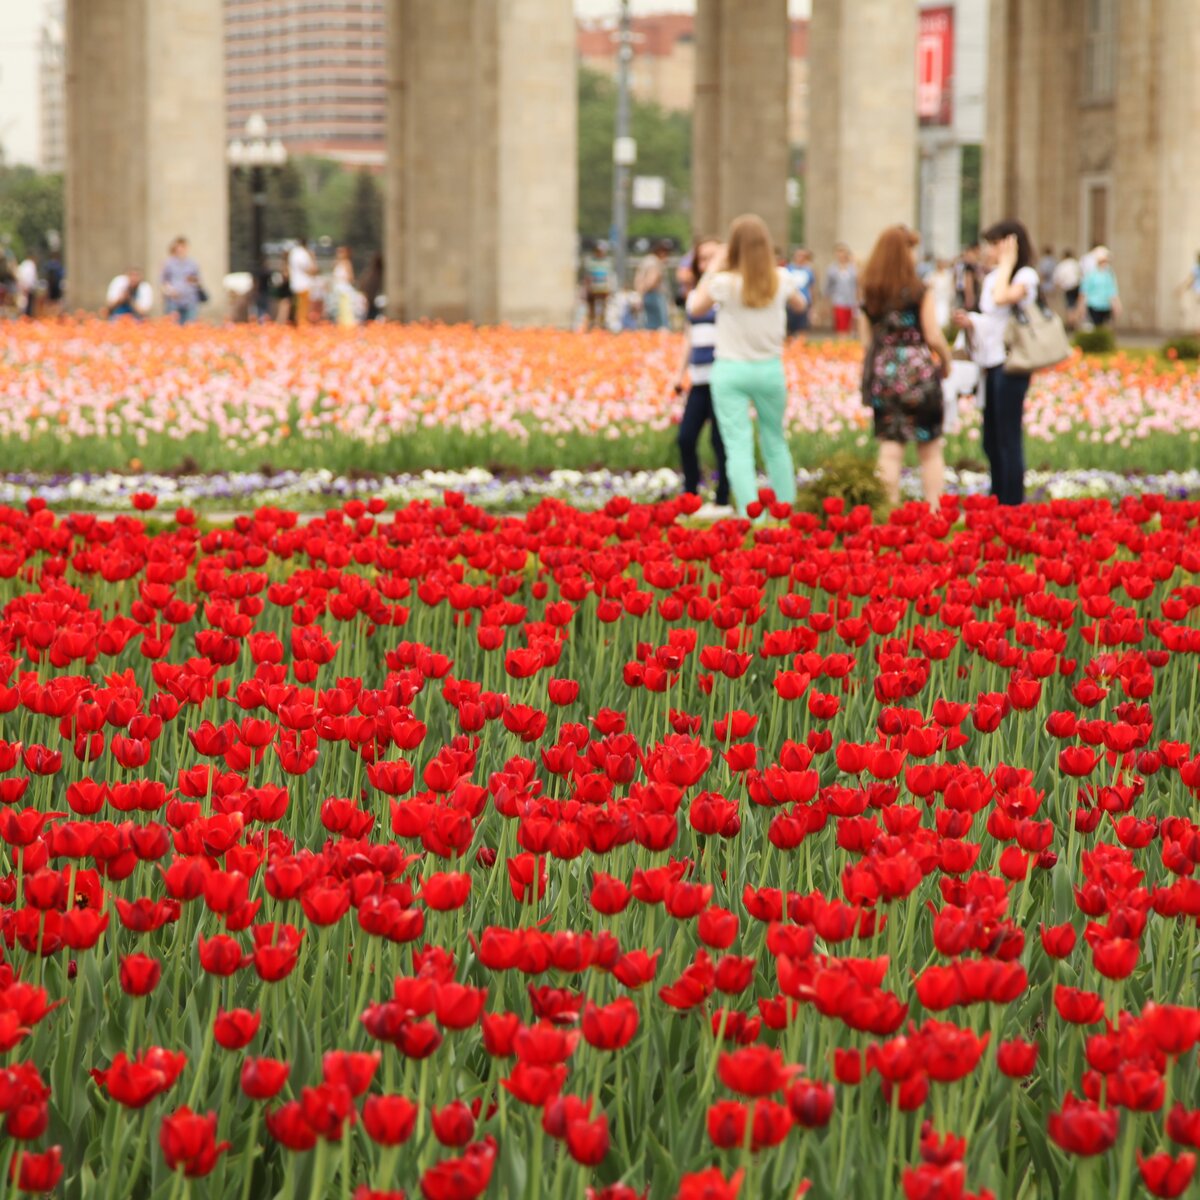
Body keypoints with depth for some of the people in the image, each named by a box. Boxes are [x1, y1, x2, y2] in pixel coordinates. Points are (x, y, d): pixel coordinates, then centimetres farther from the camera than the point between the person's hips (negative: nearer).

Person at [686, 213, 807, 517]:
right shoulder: (780, 280, -5)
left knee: (738, 447, -4)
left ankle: (750, 515, -12)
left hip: (730, 370, -3)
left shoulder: (724, 283, -15)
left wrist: (712, 270, 8)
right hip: (770, 370, 3)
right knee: (775, 442, 19)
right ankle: (787, 511, 23)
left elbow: (695, 308, 4)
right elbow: (800, 304, 17)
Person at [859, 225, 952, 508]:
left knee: (889, 450, 3)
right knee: (930, 450, 8)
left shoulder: (869, 294, 4)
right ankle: (933, 511, 7)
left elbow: (867, 338, 7)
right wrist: (946, 362, 7)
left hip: (882, 372, 3)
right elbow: (934, 337, -10)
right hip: (918, 373, -3)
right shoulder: (921, 292, -9)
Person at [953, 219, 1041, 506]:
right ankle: (997, 502, 22)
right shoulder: (992, 278, 14)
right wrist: (970, 322, 2)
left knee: (1008, 439, -6)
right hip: (991, 364, 8)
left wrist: (1007, 263, -17)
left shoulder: (1025, 276, -10)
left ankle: (1013, 504, 0)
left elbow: (1002, 298, -29)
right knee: (991, 440, 13)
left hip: (1010, 364, -8)